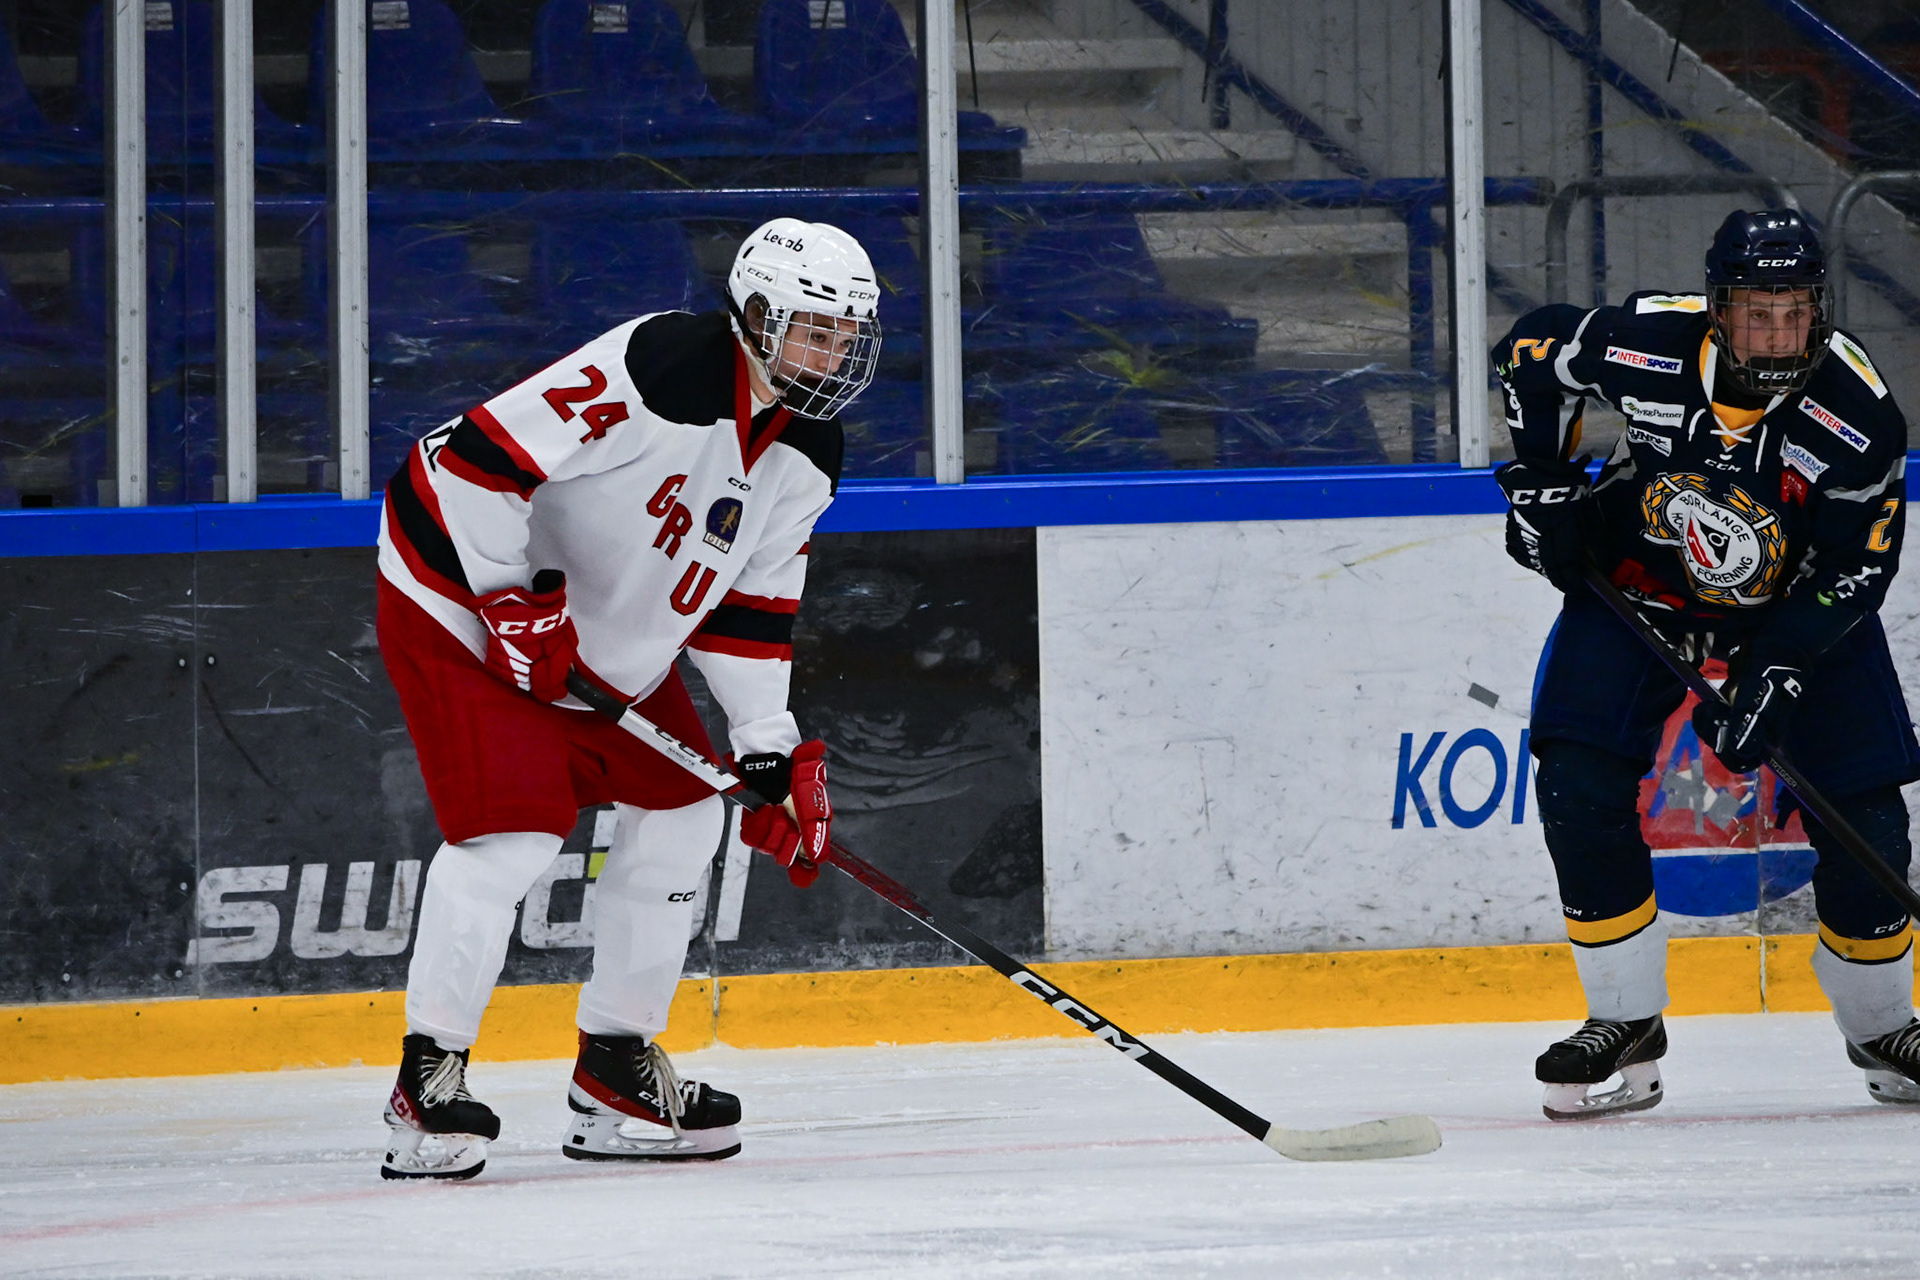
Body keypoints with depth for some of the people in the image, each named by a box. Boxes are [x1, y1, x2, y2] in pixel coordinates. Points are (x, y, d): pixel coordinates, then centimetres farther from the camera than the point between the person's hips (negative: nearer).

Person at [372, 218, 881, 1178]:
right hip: (461, 602, -10)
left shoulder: (805, 452, 0)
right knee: (514, 829, -20)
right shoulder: (657, 372, -28)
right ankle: (428, 1079, -11)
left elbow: (751, 600, 8)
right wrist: (516, 600, -27)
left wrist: (769, 742, 0)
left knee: (681, 812, 9)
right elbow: (475, 457, -30)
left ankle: (616, 1074, 20)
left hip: (613, 639, 10)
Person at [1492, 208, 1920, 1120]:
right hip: (1637, 583, 1)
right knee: (1578, 788, -14)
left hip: (1800, 606, 0)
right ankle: (1626, 1029, -3)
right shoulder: (1643, 345, -26)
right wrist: (1542, 483, -7)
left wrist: (1774, 676, -28)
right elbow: (1530, 350, -5)